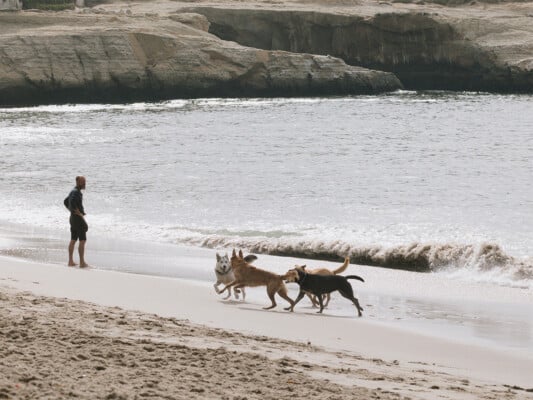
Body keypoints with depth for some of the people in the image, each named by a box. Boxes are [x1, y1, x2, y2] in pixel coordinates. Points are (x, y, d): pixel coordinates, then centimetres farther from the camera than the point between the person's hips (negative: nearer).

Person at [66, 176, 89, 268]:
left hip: (72, 218, 10)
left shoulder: (73, 191, 13)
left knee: (73, 240, 12)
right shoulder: (76, 192, -18)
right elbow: (72, 202, -34)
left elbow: (66, 201, 26)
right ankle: (82, 262, -5)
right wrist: (79, 212, -23)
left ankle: (70, 261, 15)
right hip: (78, 218, -10)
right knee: (82, 240, -5)